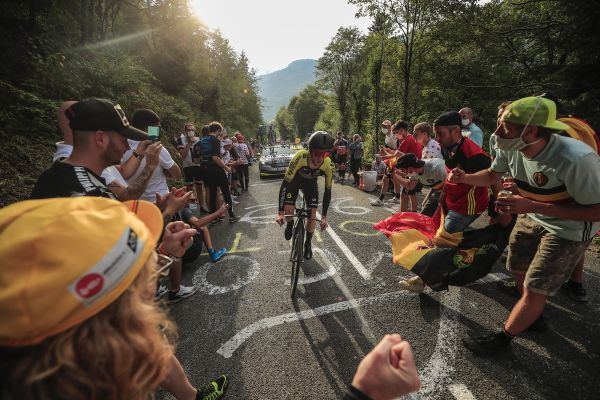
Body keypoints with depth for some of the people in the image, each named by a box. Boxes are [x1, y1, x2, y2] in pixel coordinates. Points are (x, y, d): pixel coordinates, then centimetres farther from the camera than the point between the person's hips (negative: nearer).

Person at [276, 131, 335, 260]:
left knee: (312, 216, -4)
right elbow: (285, 183, -37)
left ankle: (308, 244, 21)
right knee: (288, 212, -13)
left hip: (311, 183, 2)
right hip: (295, 181, -1)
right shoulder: (300, 157, -42)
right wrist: (280, 212, -39)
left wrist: (324, 216, -19)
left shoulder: (328, 165, -33)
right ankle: (290, 224, 26)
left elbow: (327, 191, -21)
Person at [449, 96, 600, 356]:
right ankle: (534, 317, 46)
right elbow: (492, 175, 3)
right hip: (532, 217, 7)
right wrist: (464, 178, -18)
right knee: (518, 271, 19)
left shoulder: (576, 159, -36)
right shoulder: (510, 149, -17)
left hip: (570, 227, -6)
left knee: (535, 289, -2)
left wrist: (530, 206, -36)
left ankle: (501, 340, 17)